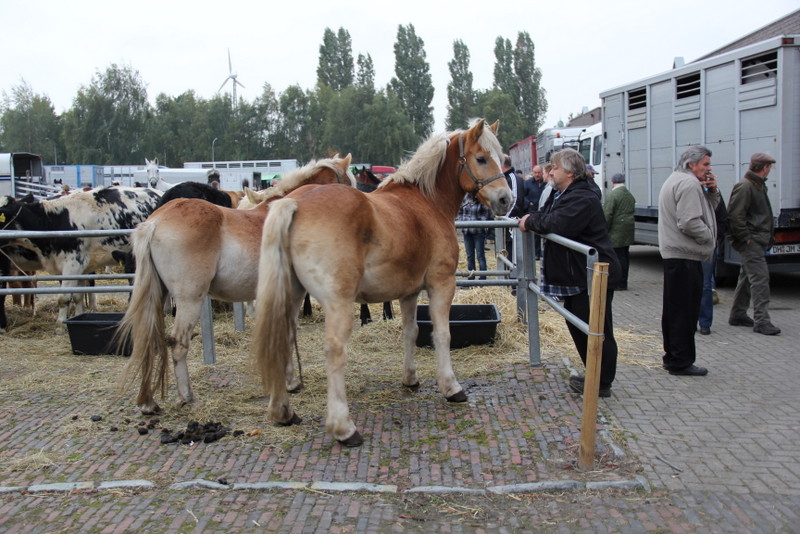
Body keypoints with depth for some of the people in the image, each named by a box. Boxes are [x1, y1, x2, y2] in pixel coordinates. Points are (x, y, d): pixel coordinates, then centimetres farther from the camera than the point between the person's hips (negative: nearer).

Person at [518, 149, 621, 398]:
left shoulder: (582, 199, -21)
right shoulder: (562, 194, 14)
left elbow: (557, 224, -32)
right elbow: (548, 217, 19)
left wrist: (531, 222, -16)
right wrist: (531, 220, -2)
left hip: (593, 276, -12)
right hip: (576, 275, 12)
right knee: (577, 325, 19)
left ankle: (602, 384, 8)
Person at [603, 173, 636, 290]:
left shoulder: (612, 195, -13)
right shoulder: (630, 195, 15)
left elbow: (607, 215, -16)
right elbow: (632, 211, 18)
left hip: (616, 231, -9)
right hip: (628, 231, 9)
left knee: (619, 256, -6)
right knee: (625, 255, 13)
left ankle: (621, 283, -4)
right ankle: (623, 282, 21)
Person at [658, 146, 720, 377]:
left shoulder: (676, 180, 20)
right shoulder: (689, 184, -15)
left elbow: (710, 208, 23)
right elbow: (690, 223, -24)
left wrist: (712, 191, 6)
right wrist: (709, 237, -9)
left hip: (674, 253, 11)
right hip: (685, 256, -11)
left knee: (673, 309, 15)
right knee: (685, 311, -6)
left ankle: (672, 356, 24)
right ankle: (681, 362, -2)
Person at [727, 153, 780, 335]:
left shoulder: (759, 186, 18)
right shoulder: (744, 187, -15)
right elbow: (735, 215, -21)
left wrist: (768, 236, 17)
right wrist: (745, 237, -20)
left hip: (758, 240, 10)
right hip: (750, 241, -10)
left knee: (747, 277, 15)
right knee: (760, 277, -13)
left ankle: (738, 315, 23)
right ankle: (761, 320, -13)